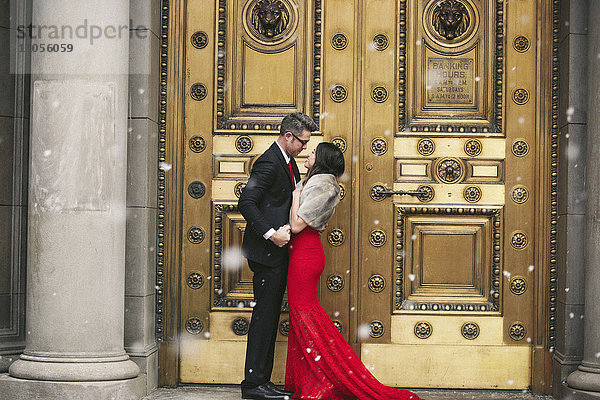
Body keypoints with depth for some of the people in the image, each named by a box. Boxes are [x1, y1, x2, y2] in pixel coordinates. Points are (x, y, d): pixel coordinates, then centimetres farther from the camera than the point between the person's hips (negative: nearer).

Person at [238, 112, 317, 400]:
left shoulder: (289, 162, 16)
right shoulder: (269, 163, -15)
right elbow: (246, 203, -21)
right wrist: (271, 234, -24)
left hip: (278, 252, 10)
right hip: (266, 252, -10)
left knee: (270, 318, 11)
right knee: (264, 317, -7)